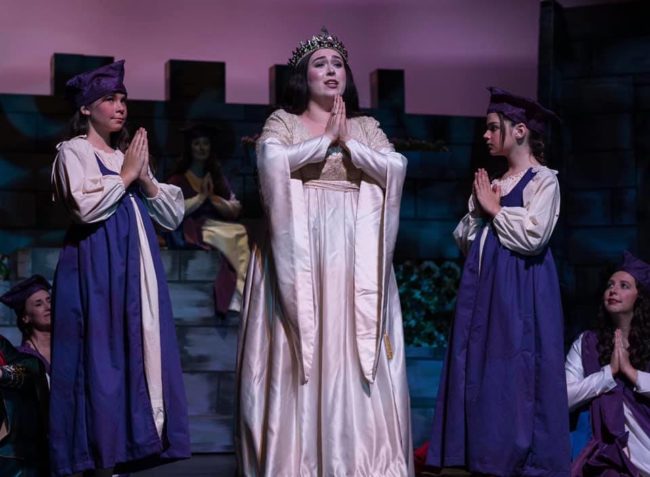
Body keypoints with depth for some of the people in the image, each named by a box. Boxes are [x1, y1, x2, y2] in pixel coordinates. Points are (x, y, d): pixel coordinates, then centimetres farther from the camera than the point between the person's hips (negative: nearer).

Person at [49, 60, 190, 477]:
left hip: (137, 270, 7)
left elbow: (174, 216, 15)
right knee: (100, 357, -8)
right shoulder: (74, 150, 2)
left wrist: (146, 180, 0)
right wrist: (125, 176, -5)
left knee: (137, 353, 2)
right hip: (96, 269, -6)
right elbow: (86, 207, -16)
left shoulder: (129, 154, 20)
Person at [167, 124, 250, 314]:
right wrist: (201, 197, -8)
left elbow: (235, 209, 12)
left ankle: (240, 296, -37)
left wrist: (214, 198, -5)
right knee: (238, 235, -32)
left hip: (220, 227, 5)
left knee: (241, 235, -31)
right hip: (192, 232, -4)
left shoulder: (217, 177, 24)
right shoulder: (179, 179, 11)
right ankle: (241, 290, -31)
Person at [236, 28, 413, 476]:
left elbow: (396, 168, -2)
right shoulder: (282, 122, 7)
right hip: (299, 251, -2)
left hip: (355, 254, 2)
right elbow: (272, 162, -14)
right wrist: (326, 139, -9)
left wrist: (348, 143, -7)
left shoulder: (367, 127, 15)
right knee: (300, 353, -5)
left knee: (353, 350, -1)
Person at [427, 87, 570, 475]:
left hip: (521, 289, -8)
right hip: (485, 285, 8)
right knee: (482, 370, 7)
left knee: (517, 374, -6)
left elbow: (532, 238, -19)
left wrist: (494, 208, -8)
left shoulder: (543, 180, -7)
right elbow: (464, 239, 15)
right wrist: (479, 211, -2)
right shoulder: (493, 182, 15)